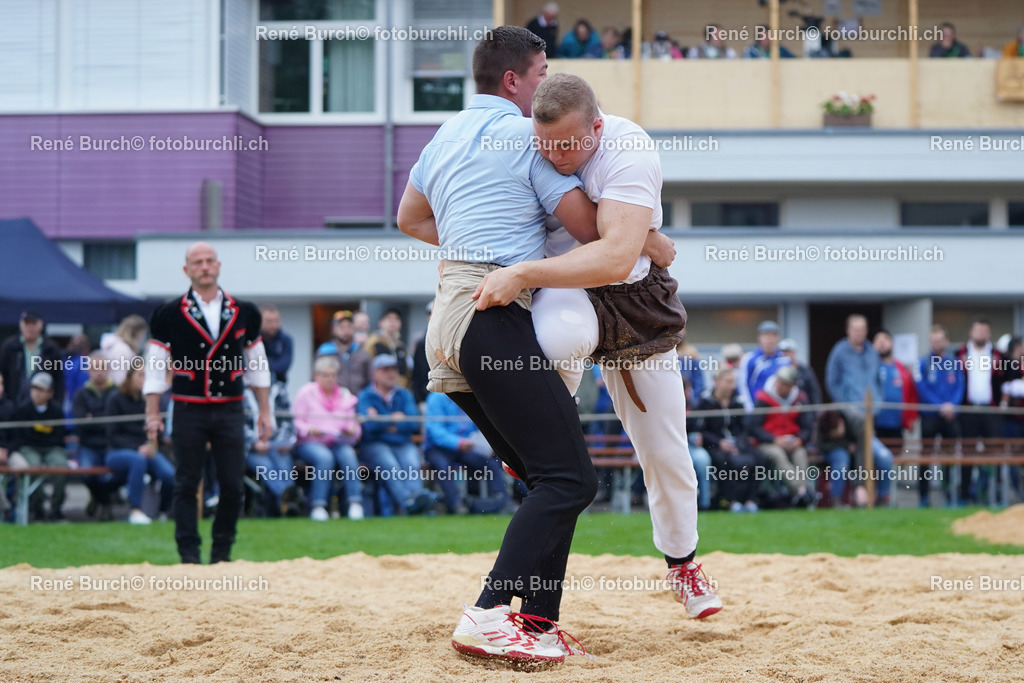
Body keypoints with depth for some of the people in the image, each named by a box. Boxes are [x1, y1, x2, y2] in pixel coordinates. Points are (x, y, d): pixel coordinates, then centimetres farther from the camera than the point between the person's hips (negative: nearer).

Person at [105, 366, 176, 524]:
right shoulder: (116, 399, -1)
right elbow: (113, 435, -5)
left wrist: (151, 445, -10)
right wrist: (137, 449, -18)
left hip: (147, 450, 3)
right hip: (118, 452, -3)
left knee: (169, 474, -26)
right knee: (138, 460, -39)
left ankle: (165, 511, -1)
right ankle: (135, 510, -34)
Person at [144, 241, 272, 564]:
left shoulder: (243, 312, 8)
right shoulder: (169, 314, 1)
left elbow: (257, 364, 13)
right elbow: (155, 366, 2)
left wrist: (264, 411, 10)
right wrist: (152, 414, -3)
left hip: (230, 409, 2)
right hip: (188, 411, -2)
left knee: (233, 485, 1)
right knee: (186, 485, 1)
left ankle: (222, 551, 14)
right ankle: (189, 553, 6)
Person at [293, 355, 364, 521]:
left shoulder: (346, 395, 19)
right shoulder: (306, 392, 8)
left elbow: (355, 426, 14)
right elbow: (297, 422, 0)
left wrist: (352, 431, -10)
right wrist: (310, 430, -20)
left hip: (338, 442, 3)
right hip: (309, 443, -3)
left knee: (348, 455, -31)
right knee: (325, 457, -36)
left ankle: (355, 503, -34)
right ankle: (318, 506, -35)